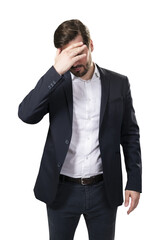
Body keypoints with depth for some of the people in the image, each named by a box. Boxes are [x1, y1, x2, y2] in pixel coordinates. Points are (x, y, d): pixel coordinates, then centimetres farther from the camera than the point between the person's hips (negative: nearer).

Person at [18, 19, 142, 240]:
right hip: (62, 189, 0)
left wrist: (134, 181, 0)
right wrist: (56, 71, -24)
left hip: (104, 190, 0)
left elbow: (130, 134, 4)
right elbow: (26, 115, -18)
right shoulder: (55, 82, -2)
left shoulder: (118, 83, 0)